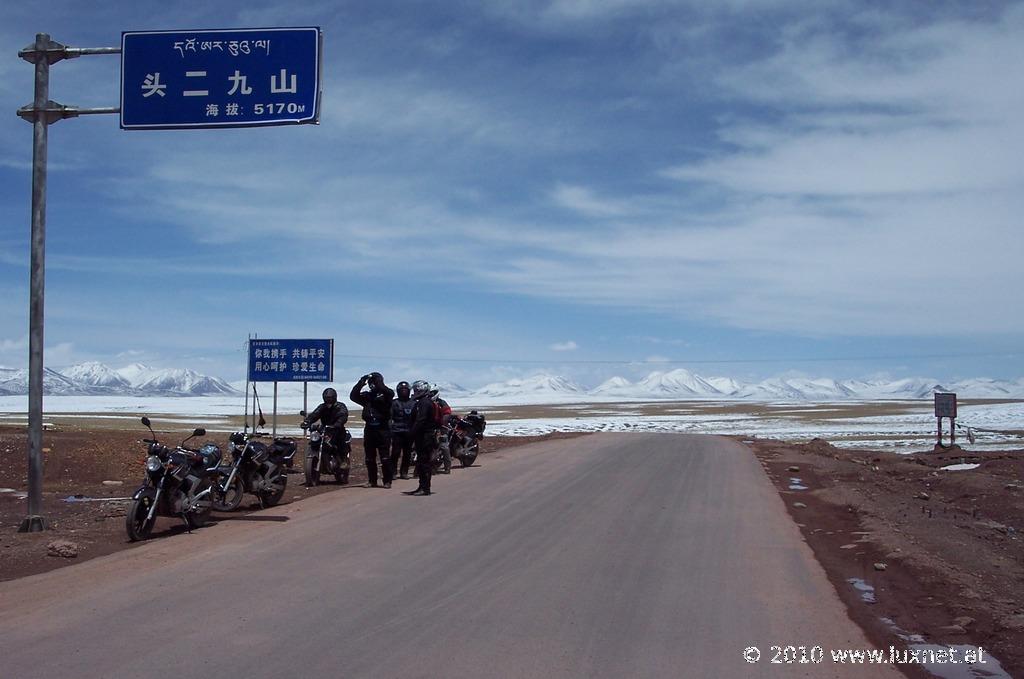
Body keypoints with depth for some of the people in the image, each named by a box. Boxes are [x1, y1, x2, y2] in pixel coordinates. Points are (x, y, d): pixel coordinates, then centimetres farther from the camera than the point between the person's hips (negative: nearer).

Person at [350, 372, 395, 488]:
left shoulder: (385, 394, 2)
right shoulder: (367, 395, 14)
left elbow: (391, 394, -21)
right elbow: (353, 396, 3)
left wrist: (380, 384, -18)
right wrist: (360, 384, -7)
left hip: (382, 429, -5)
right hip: (369, 429, 5)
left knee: (385, 457, -6)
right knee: (369, 458, 8)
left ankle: (387, 481, -2)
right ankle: (372, 481, 16)